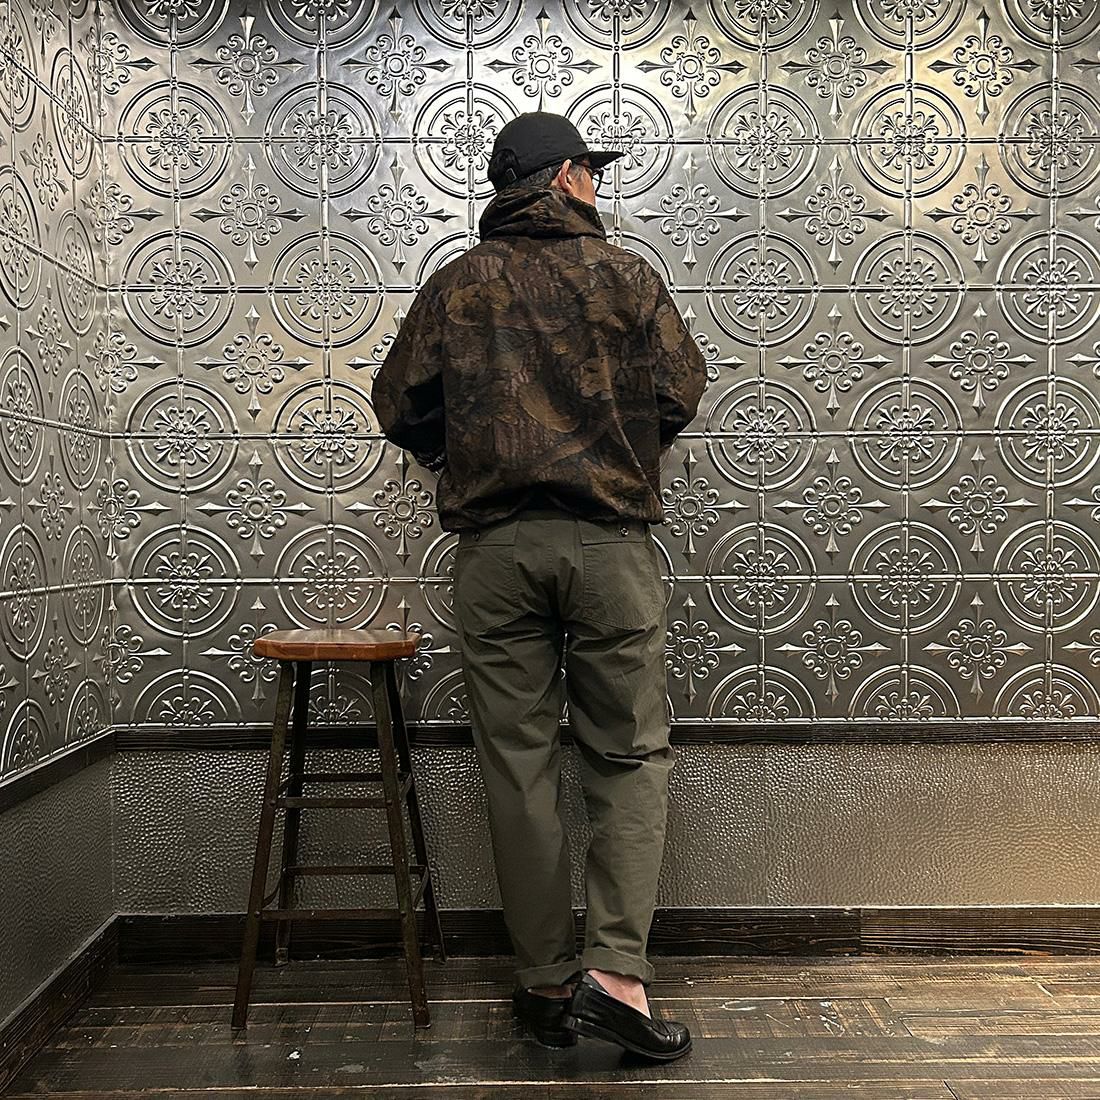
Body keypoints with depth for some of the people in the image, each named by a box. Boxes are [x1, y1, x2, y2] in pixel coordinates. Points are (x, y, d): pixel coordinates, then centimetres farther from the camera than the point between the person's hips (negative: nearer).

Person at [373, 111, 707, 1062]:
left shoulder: (456, 284, 7)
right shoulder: (625, 274, 4)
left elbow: (400, 405, 6)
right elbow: (681, 392, 4)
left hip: (494, 545, 2)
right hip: (610, 538, -1)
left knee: (520, 765, 7)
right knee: (632, 757, 8)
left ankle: (546, 983, 15)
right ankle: (616, 970, -1)